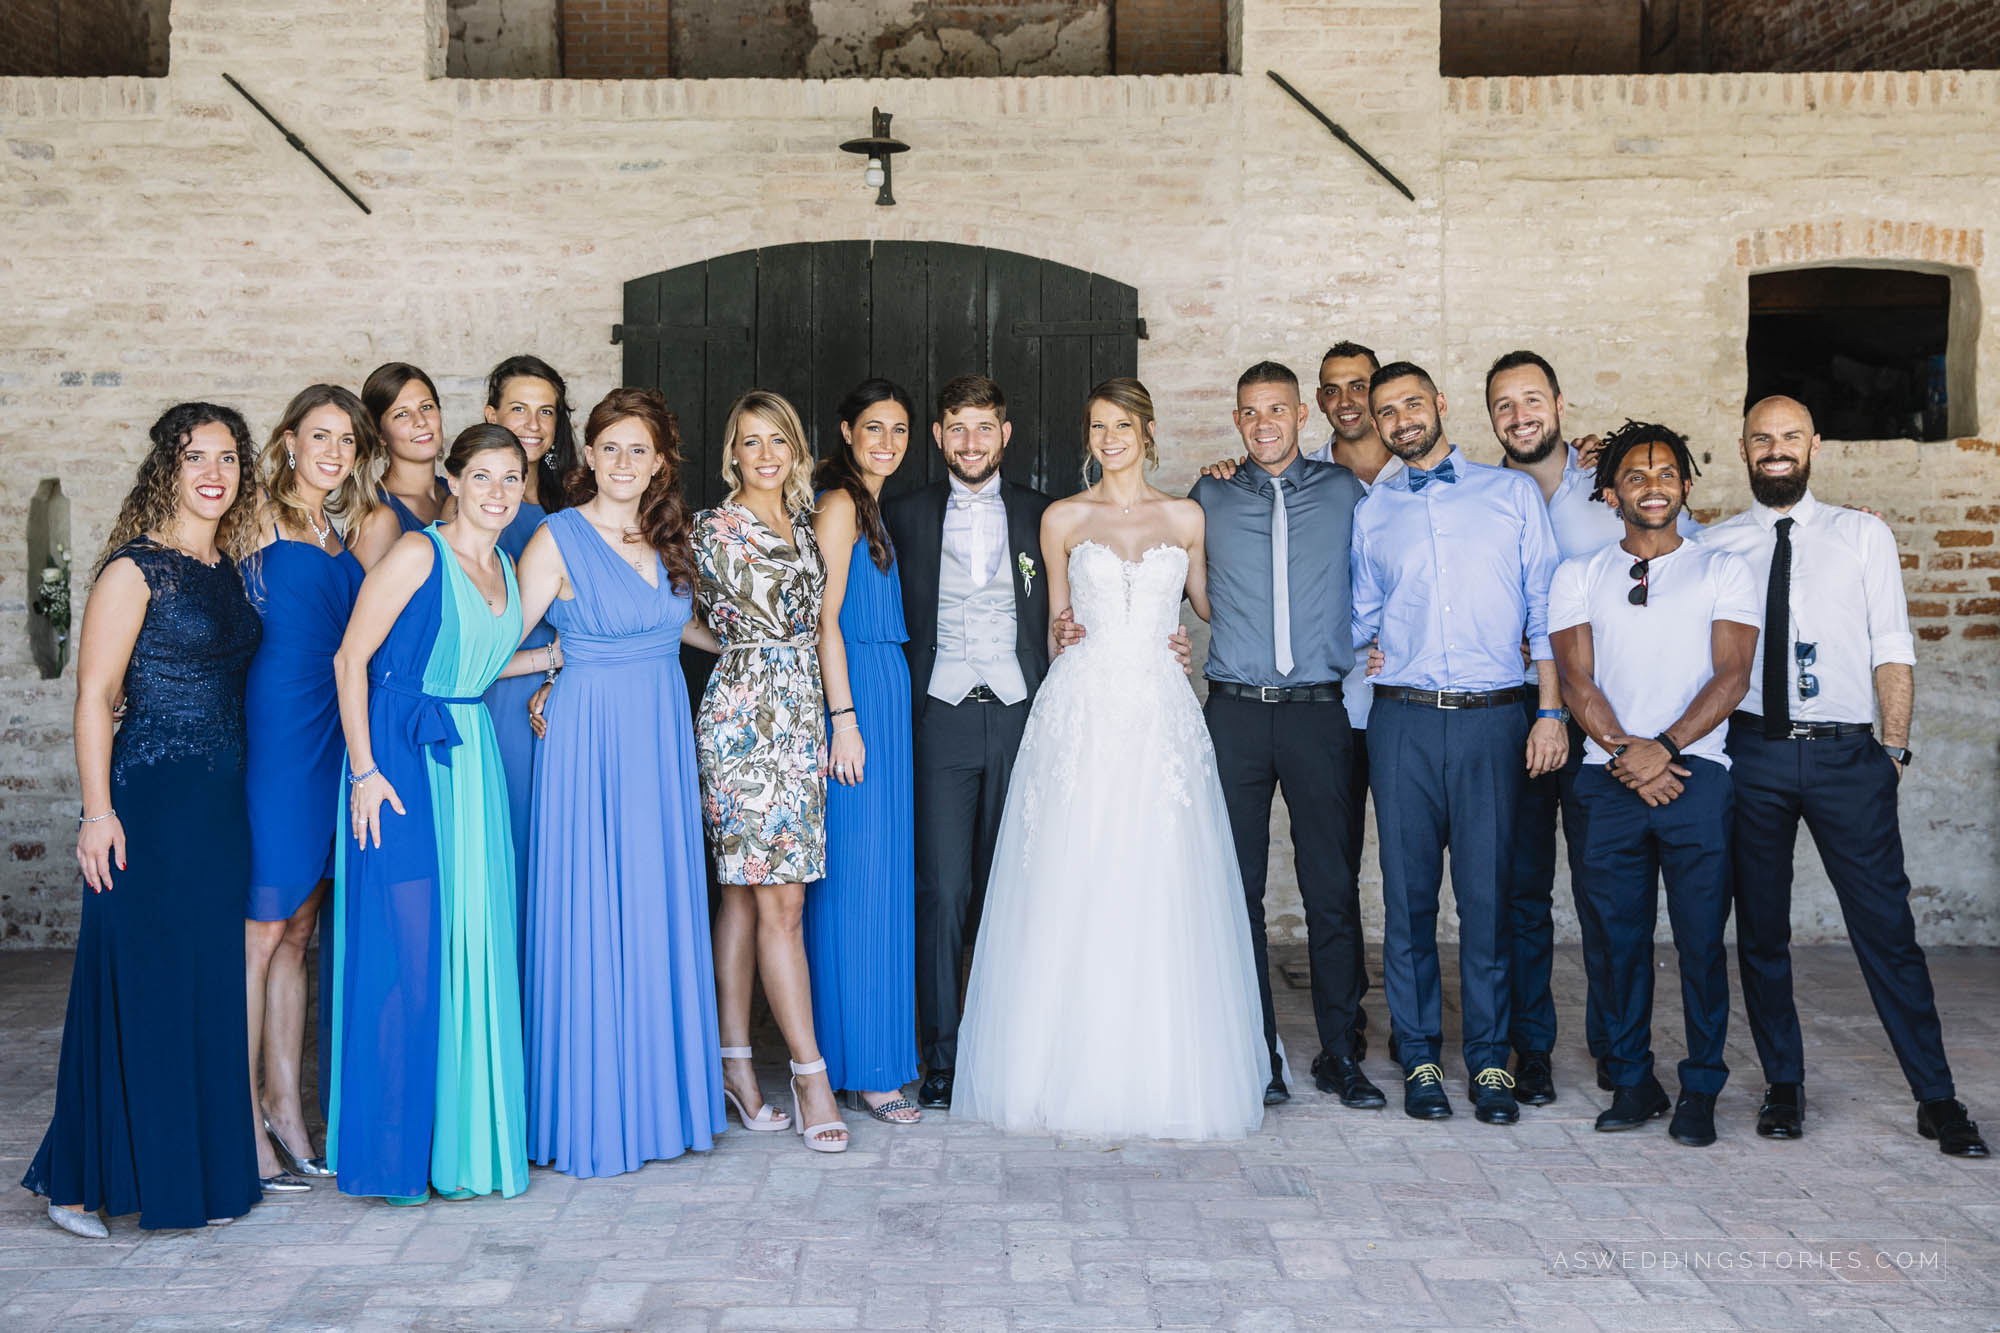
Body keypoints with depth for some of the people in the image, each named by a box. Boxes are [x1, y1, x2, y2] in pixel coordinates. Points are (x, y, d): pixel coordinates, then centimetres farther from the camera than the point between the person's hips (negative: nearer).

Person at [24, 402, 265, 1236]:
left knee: (211, 986, 9)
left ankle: (199, 1169, 20)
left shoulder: (228, 569, 12)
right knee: (137, 984, -2)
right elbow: (94, 694, -10)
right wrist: (98, 812, -16)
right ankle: (83, 1180, 11)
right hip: (150, 799, -6)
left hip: (224, 800, 7)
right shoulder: (135, 568, -7)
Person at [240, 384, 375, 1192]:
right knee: (260, 930, -3)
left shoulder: (346, 533, 18)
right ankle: (244, 1120, 5)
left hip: (332, 737, 7)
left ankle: (285, 1107, 18)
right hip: (275, 732, -7)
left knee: (297, 931, 11)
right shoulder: (260, 525, -3)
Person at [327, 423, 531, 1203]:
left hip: (470, 758, 7)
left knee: (475, 941, 7)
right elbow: (352, 658, -11)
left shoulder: (505, 568, 14)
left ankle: (465, 1132, 19)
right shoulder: (418, 553, -9)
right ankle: (393, 1147, 6)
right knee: (405, 945, -6)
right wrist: (364, 770, -15)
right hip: (401, 759, -7)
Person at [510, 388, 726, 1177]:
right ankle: (589, 1116, 10)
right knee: (592, 921, -1)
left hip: (663, 737, 6)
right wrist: (567, 654, 2)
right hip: (590, 739, -6)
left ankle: (659, 1099, 20)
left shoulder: (666, 538, 10)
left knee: (661, 916, 9)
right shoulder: (558, 539, -7)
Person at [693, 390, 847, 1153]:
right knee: (780, 902, -7)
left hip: (798, 718, 6)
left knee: (745, 896, 9)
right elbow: (778, 616, -6)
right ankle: (810, 1074, -3)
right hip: (743, 719, -6)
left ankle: (733, 1063, 14)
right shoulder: (715, 528, -4)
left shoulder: (803, 526, 17)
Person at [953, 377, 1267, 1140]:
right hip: (1080, 713, 0)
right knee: (1072, 896, -3)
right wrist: (1063, 634, -4)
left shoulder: (1186, 518, 11)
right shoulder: (1063, 519, 9)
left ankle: (1163, 1075, 9)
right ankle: (1075, 1073, 6)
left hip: (1160, 717, 1)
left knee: (1160, 898, -1)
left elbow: (1208, 605, 21)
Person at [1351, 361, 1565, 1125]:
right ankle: (1420, 1058, 14)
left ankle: (1490, 1061, 11)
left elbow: (1546, 610, 6)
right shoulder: (1371, 514, 14)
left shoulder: (1512, 494, 9)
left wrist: (1552, 710, -1)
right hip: (1403, 721, 2)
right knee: (1408, 894, 3)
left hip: (1492, 718, -1)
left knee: (1487, 894, -1)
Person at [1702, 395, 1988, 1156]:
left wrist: (1895, 747, -3)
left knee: (1886, 927, -1)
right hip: (1753, 754, 1)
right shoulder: (1714, 547, 8)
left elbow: (1891, 650, 3)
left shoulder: (1864, 536, 8)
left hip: (1846, 755, -1)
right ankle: (1784, 1086, 21)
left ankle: (1936, 1099, 7)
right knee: (1761, 928, 8)